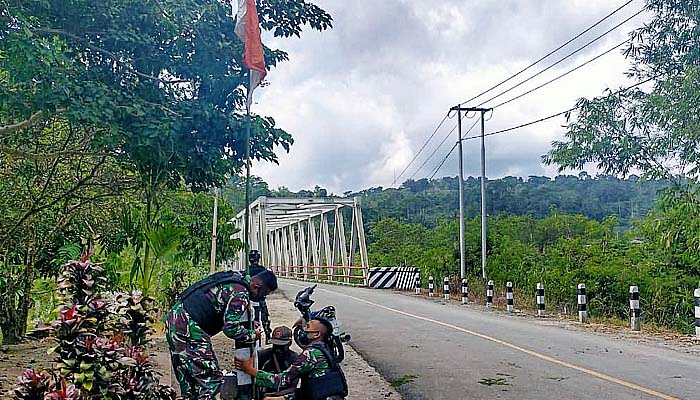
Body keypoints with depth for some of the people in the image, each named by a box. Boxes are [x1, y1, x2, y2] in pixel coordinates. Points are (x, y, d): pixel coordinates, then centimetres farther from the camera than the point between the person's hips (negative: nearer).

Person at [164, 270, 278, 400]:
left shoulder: (234, 278, 15)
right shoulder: (241, 294, -13)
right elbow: (231, 328, -15)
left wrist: (250, 324, 21)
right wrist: (253, 335, 1)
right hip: (188, 327, -10)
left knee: (187, 379, 17)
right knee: (212, 379, -5)